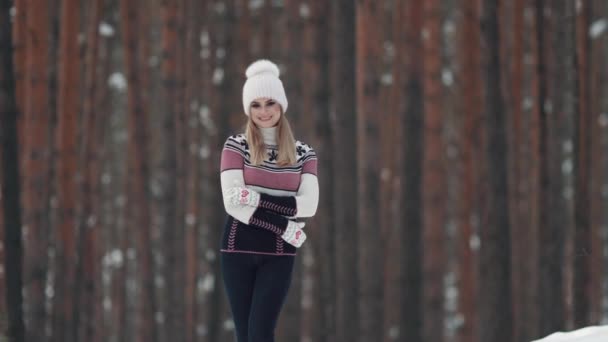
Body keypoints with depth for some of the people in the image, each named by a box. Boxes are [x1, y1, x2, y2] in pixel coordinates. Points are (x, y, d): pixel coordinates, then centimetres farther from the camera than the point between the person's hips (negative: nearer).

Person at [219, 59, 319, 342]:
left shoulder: (303, 154, 6)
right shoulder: (235, 146, 0)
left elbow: (309, 204, -8)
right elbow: (233, 203, -11)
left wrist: (258, 199, -17)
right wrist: (284, 225, -15)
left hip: (279, 254, 0)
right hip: (239, 250, 0)